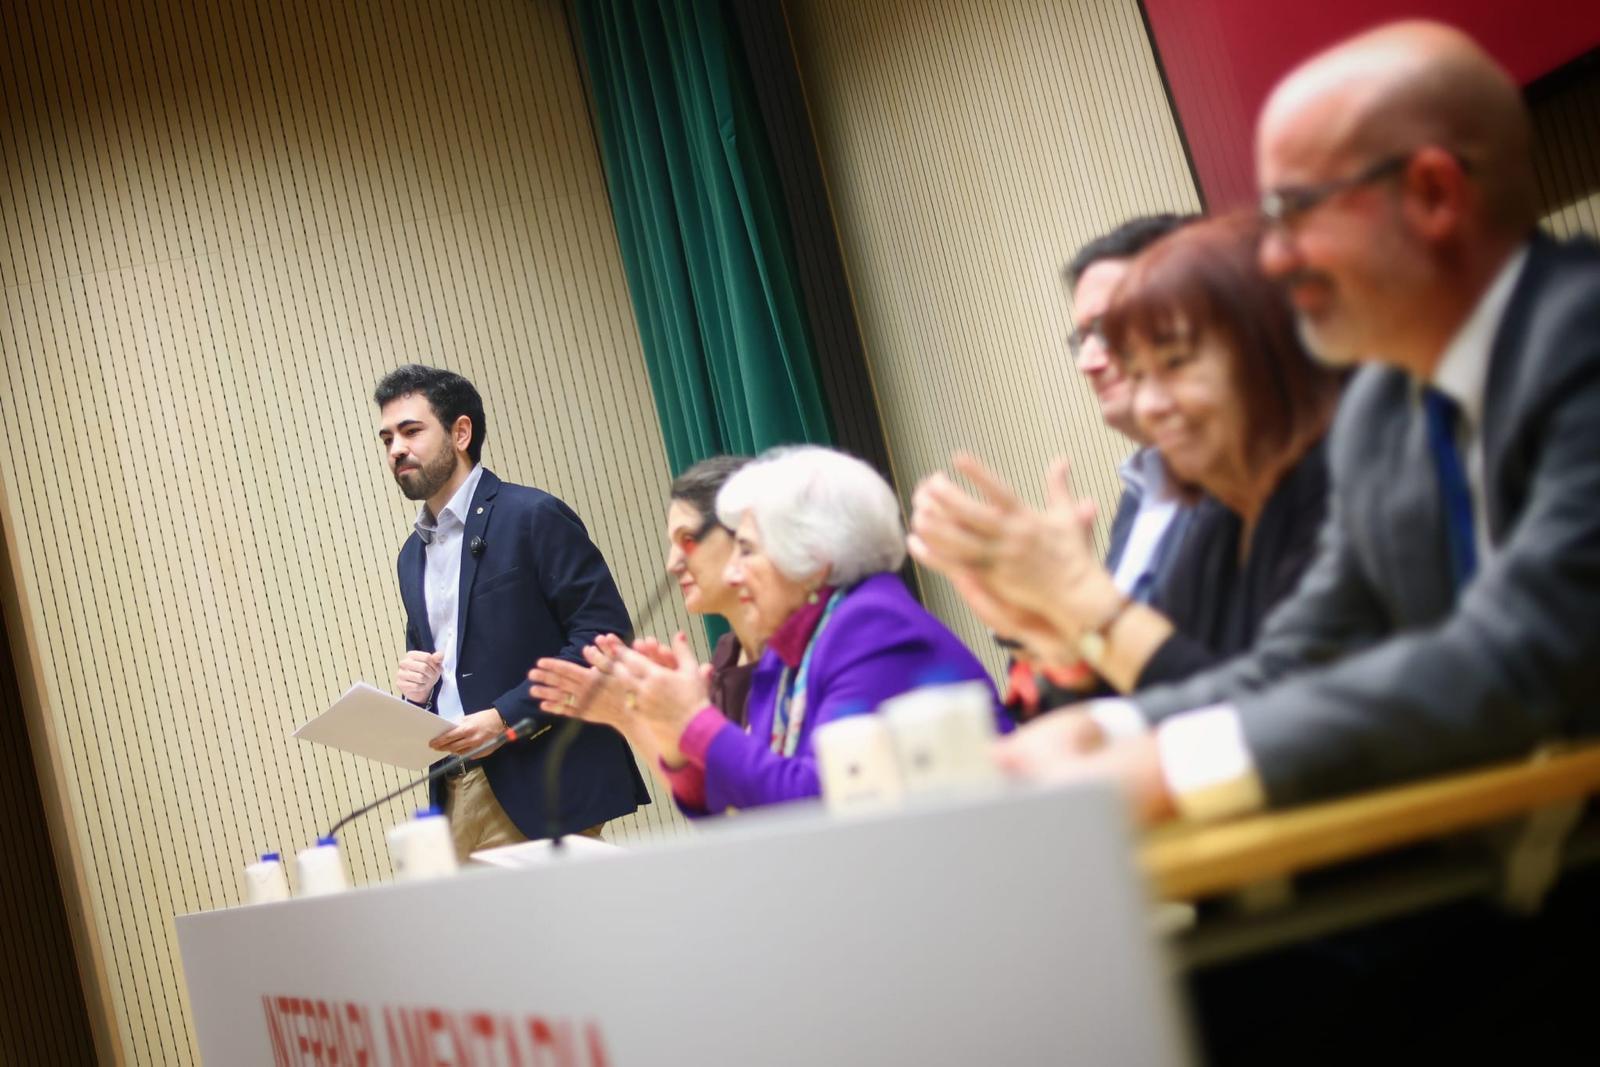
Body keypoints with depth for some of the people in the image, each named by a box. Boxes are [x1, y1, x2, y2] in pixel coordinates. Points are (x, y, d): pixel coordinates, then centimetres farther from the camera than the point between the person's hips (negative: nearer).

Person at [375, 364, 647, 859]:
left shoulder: (534, 516, -6)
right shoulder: (413, 555, 17)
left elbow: (605, 634, -13)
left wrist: (505, 716, -18)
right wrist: (415, 684, 2)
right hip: (457, 795, 6)